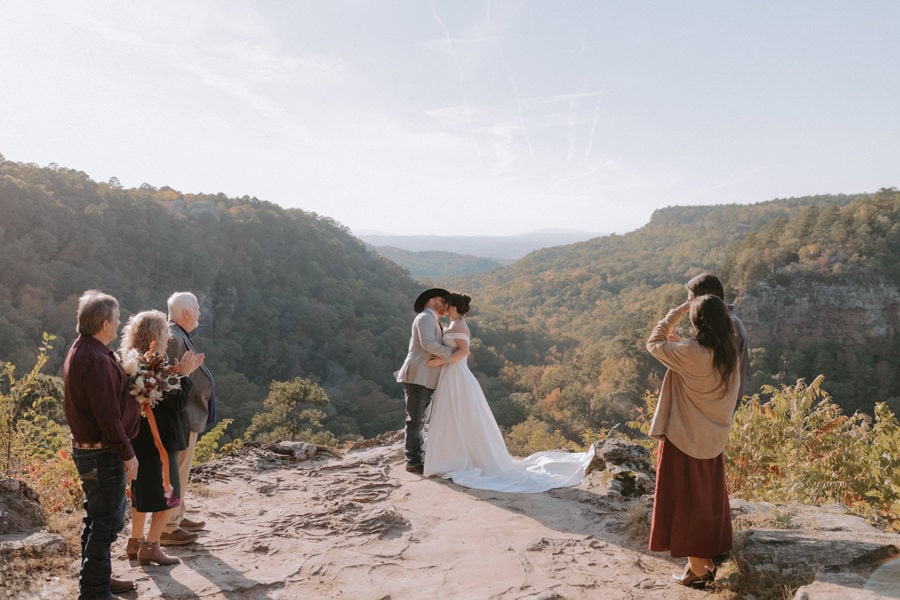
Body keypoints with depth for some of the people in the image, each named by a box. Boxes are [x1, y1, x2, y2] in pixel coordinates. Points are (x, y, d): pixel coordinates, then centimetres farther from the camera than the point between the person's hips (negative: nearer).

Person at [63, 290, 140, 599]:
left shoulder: (80, 351, 9)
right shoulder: (96, 359, -24)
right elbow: (107, 414, -25)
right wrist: (127, 453, -19)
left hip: (86, 448, 11)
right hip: (103, 453, -11)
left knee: (97, 517, 20)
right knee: (107, 521, 0)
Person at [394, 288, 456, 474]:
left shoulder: (433, 322, 25)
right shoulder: (425, 317, -7)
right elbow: (428, 344, -22)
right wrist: (451, 353, -14)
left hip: (425, 380, 10)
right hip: (416, 377, -10)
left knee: (419, 421, 12)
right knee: (415, 420, -6)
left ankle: (420, 458, 17)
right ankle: (413, 462, -2)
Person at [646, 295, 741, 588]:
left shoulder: (691, 353, -24)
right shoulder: (729, 353, -2)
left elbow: (654, 344, -9)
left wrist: (679, 310, -4)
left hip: (684, 440, -7)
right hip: (713, 441, 7)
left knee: (686, 503, 7)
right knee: (707, 502, 18)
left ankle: (697, 570, 16)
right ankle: (707, 562, 30)